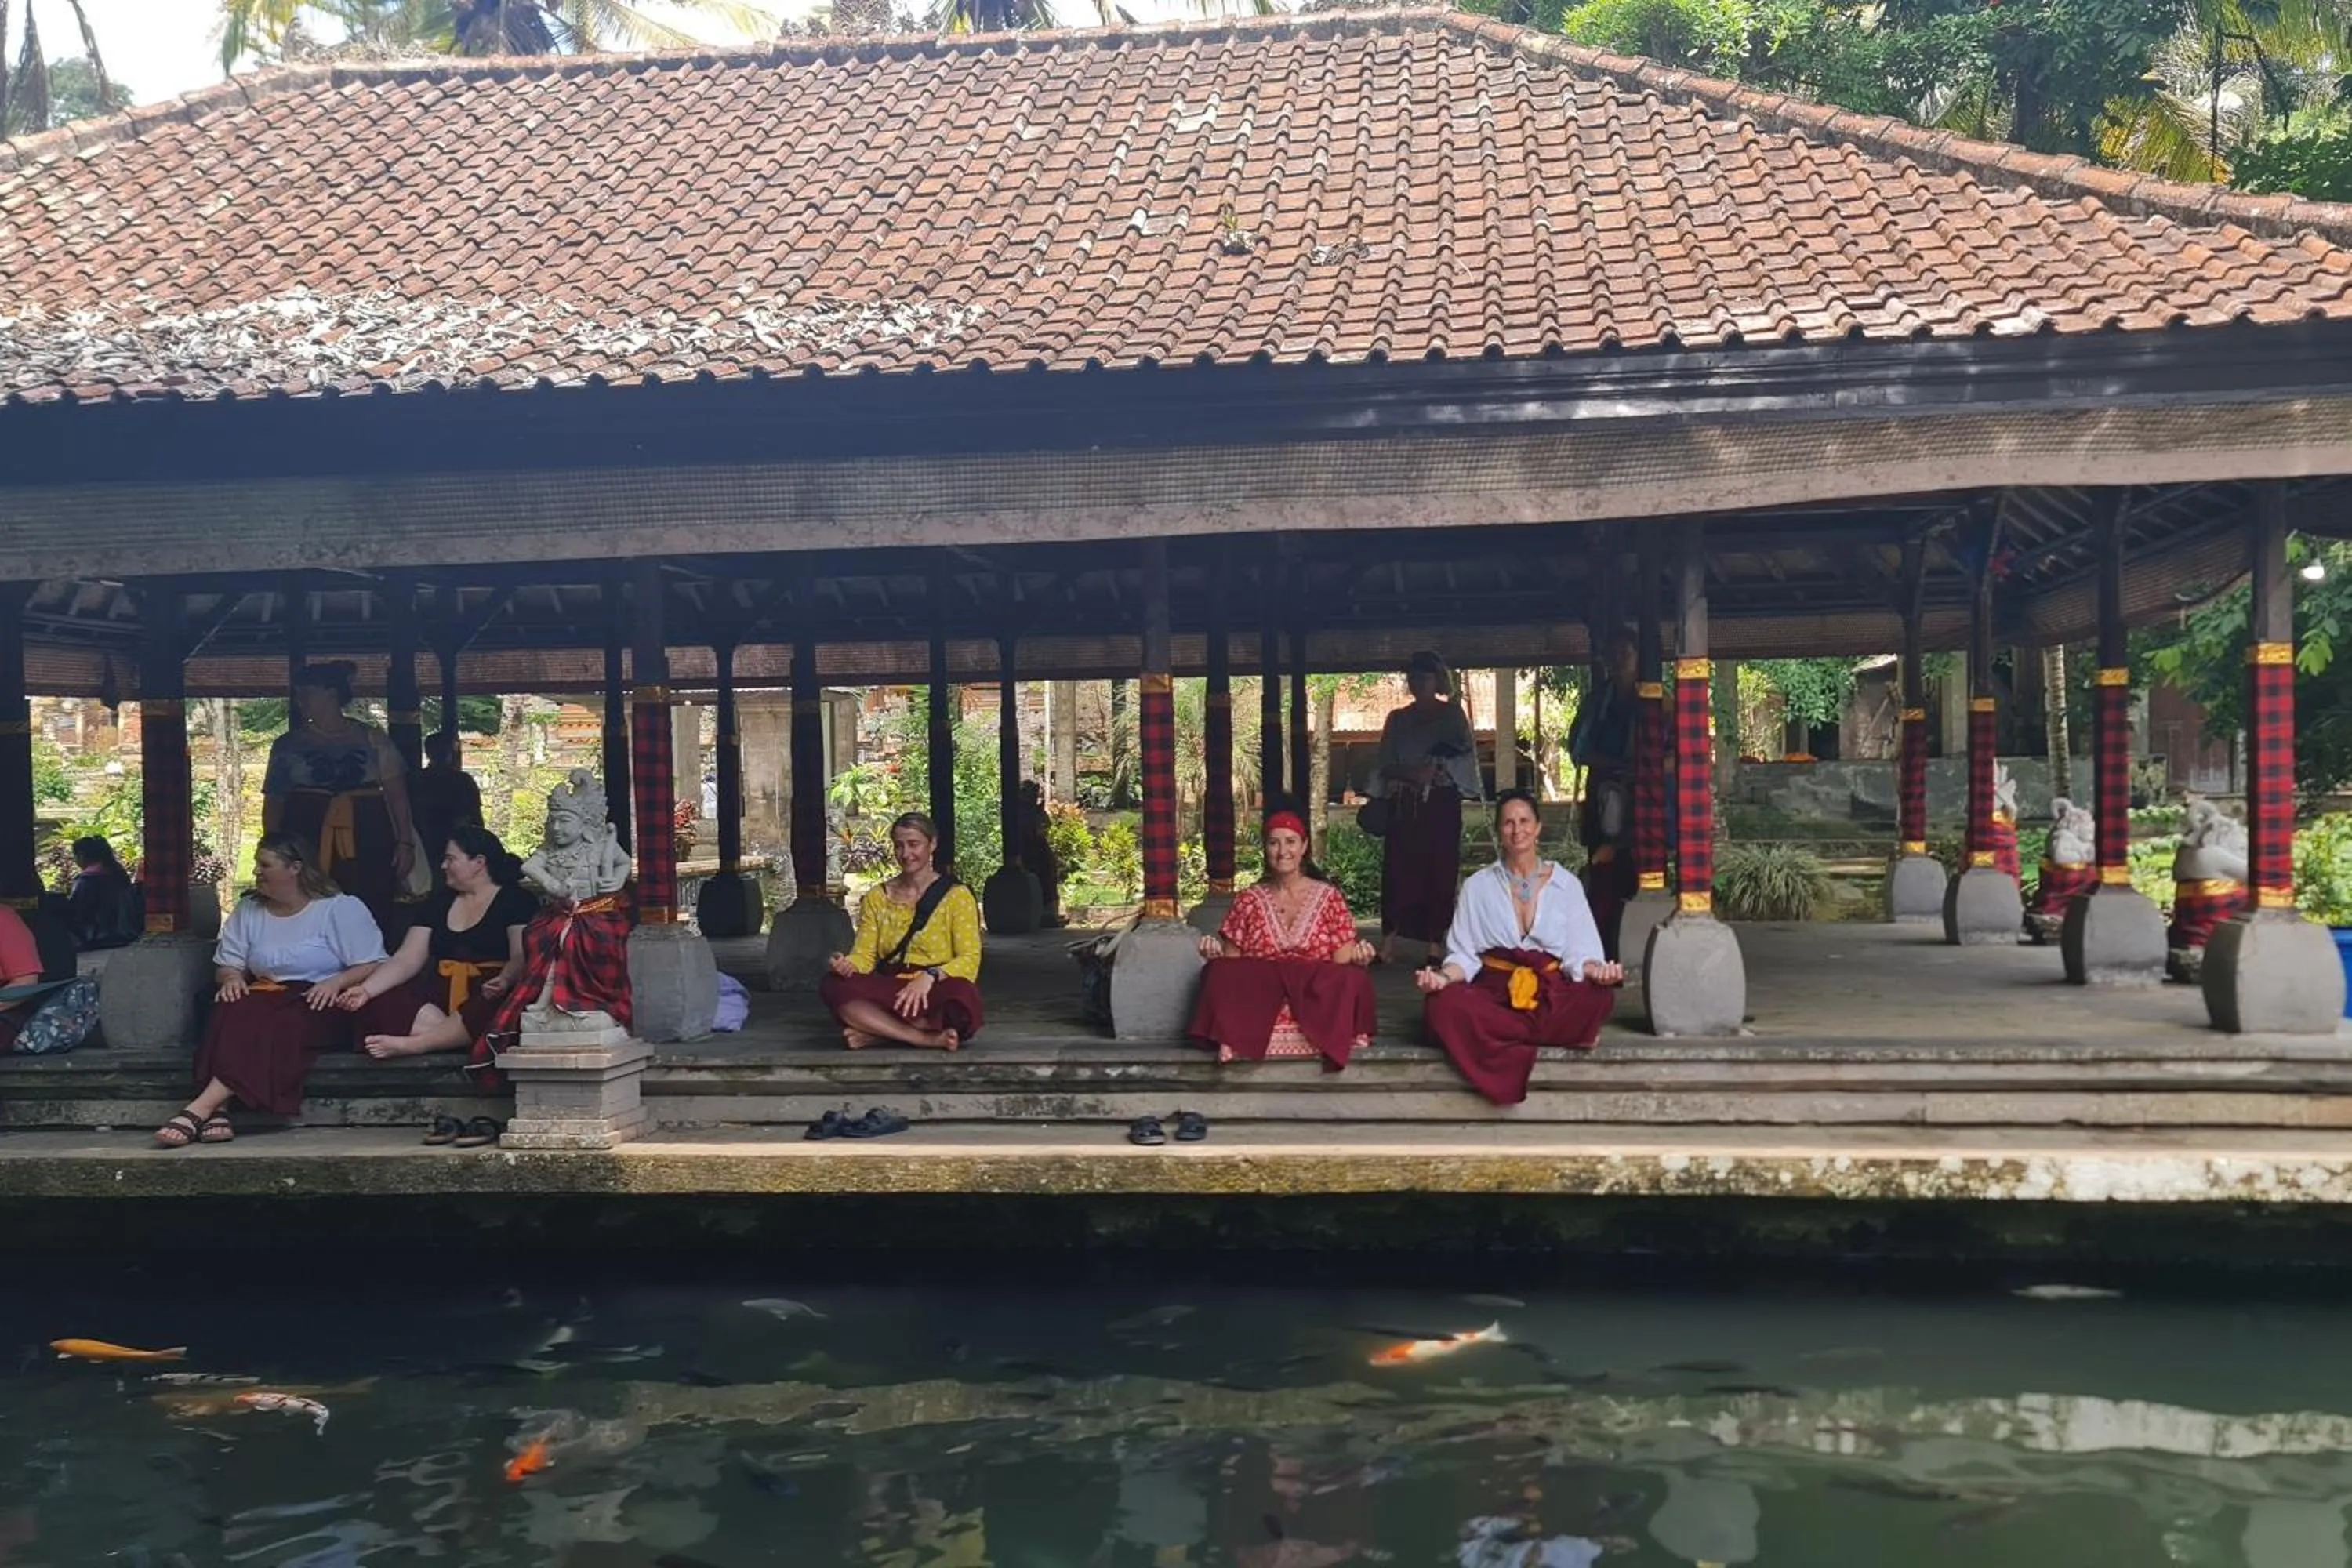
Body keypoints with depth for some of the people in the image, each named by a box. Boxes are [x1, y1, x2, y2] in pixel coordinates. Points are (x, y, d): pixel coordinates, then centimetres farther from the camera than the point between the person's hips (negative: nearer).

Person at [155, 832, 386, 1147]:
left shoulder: (342, 909, 2)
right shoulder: (247, 910, 17)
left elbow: (373, 966, -4)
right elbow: (226, 966, 15)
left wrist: (336, 982, -21)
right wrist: (232, 978, -8)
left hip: (319, 1006, -4)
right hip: (267, 1000, 4)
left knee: (270, 1023, -36)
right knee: (235, 1012, -32)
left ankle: (200, 1108, -44)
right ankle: (217, 1111, -46)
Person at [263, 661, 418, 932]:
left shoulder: (372, 739, 7)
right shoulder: (288, 745, 11)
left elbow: (396, 793, 3)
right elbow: (273, 803, 13)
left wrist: (405, 841, -6)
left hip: (367, 840, -1)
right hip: (306, 843, 1)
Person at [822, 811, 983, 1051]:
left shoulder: (956, 896, 3)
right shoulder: (876, 899, 15)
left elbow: (969, 960, -6)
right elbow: (864, 956, 7)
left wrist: (931, 976, -25)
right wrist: (848, 964, -18)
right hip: (888, 993, 3)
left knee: (960, 993, -39)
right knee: (834, 985, -27)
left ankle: (875, 1032, -21)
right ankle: (926, 1038, -31)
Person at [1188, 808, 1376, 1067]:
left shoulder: (1330, 898, 10)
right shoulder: (1248, 900, 12)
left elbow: (1342, 964, 6)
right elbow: (1231, 964, 10)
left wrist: (1357, 957, -16)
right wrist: (1215, 953, -11)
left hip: (1319, 1003, -1)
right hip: (1257, 1004, 1)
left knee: (1352, 979, -32)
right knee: (1219, 973, -29)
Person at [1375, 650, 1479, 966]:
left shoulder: (1452, 714, 8)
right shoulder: (1398, 719, 13)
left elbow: (1465, 756, -1)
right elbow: (1385, 765, 7)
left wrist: (1435, 769, -18)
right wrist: (1410, 773, -13)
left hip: (1441, 804, -2)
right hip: (1404, 806, 2)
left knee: (1439, 872, -4)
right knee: (1399, 871, -5)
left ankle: (1434, 946, 0)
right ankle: (1388, 946, -7)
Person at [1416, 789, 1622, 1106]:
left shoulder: (1566, 885, 11)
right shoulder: (1478, 887, 12)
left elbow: (1579, 952, 5)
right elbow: (1464, 955, 6)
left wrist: (1595, 970, -19)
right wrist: (1444, 976, -17)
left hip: (1551, 994, 0)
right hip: (1495, 994, 1)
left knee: (1598, 997, -34)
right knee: (1446, 1004, -35)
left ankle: (1511, 1036, -23)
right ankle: (1562, 1034, -26)